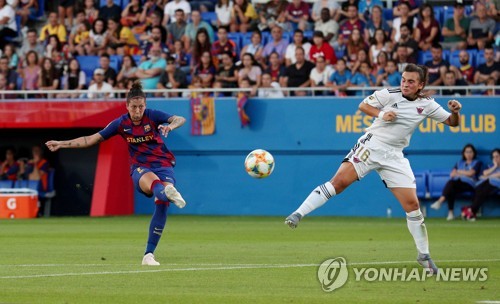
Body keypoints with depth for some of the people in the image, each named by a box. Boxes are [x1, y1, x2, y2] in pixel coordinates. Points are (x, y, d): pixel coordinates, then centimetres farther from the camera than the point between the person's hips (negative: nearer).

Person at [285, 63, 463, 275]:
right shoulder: (389, 95, -5)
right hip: (371, 145, -2)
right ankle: (299, 214, -19)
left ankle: (424, 255, 12)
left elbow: (452, 122, 8)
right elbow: (363, 105, 5)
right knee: (339, 181, -22)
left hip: (394, 156, 2)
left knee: (412, 205, -2)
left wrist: (455, 112, -14)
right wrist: (381, 114, -12)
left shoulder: (426, 105, 2)